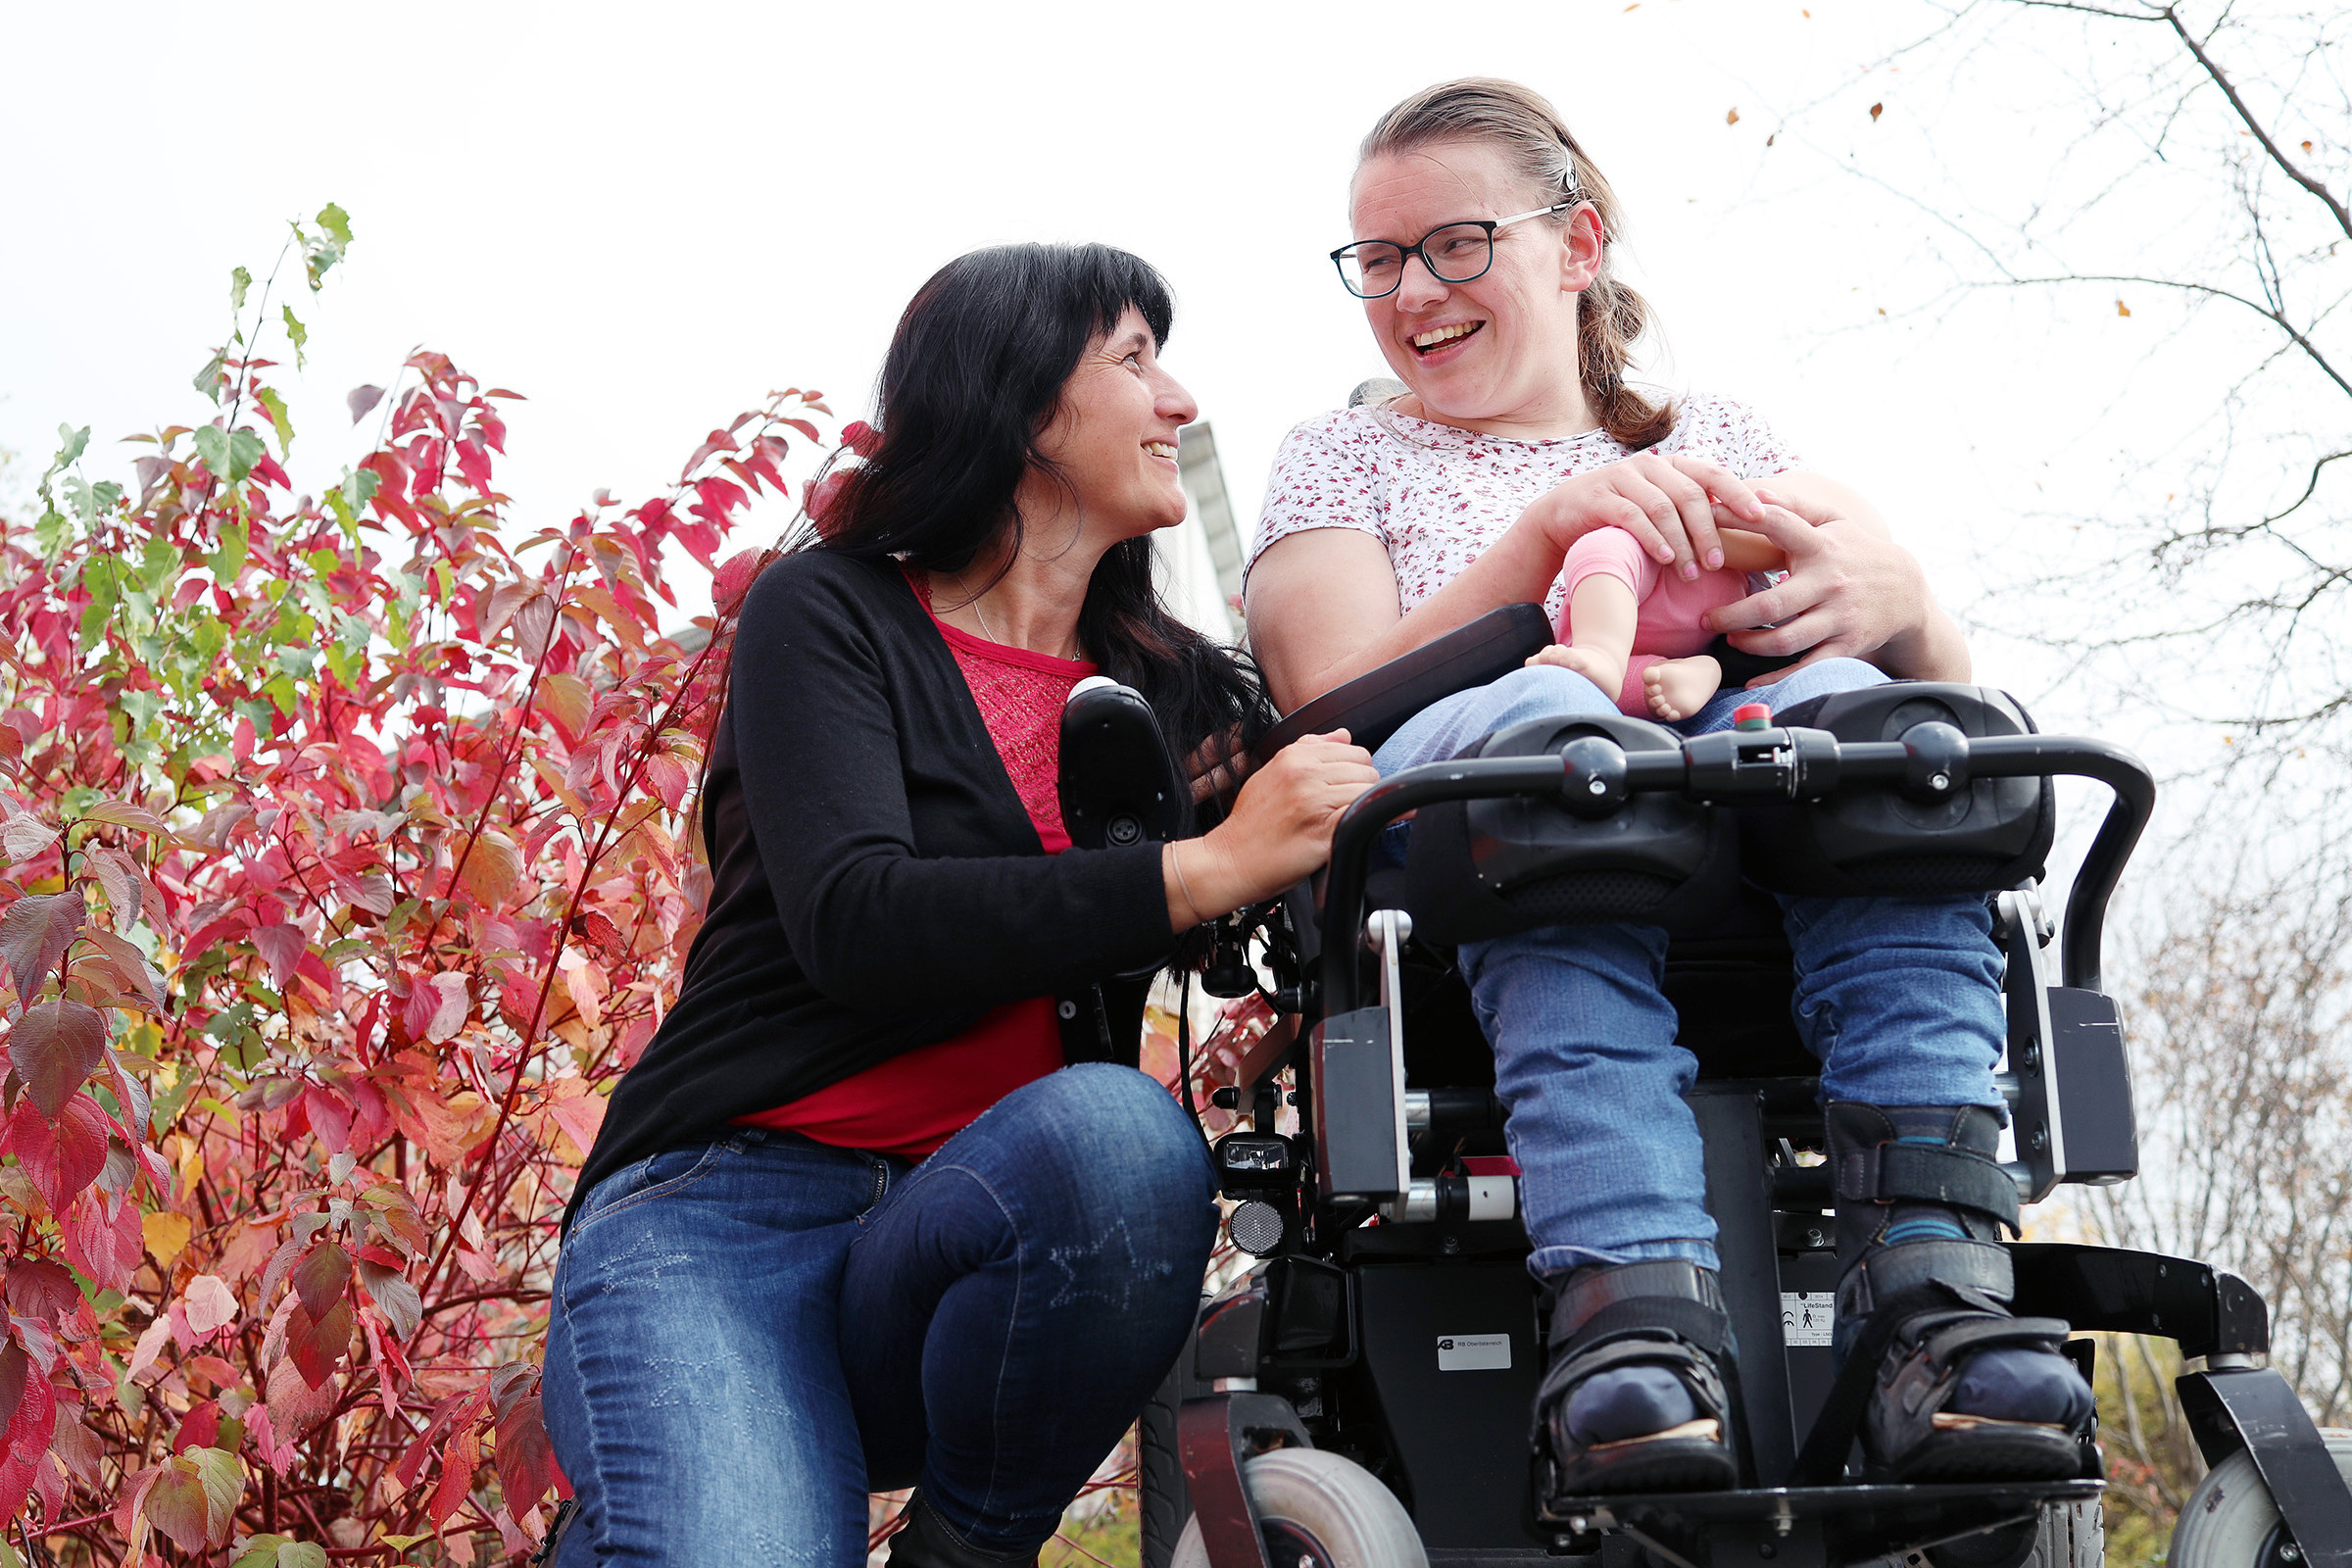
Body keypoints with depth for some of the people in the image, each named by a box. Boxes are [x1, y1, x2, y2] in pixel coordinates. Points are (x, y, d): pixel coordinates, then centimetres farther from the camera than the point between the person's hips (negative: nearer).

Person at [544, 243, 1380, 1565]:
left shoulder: (1170, 687, 17)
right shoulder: (830, 615, 1)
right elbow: (855, 926, -14)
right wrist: (1210, 868, -18)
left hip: (993, 1237, 4)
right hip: (726, 1212, -4)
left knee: (1123, 1132, -33)